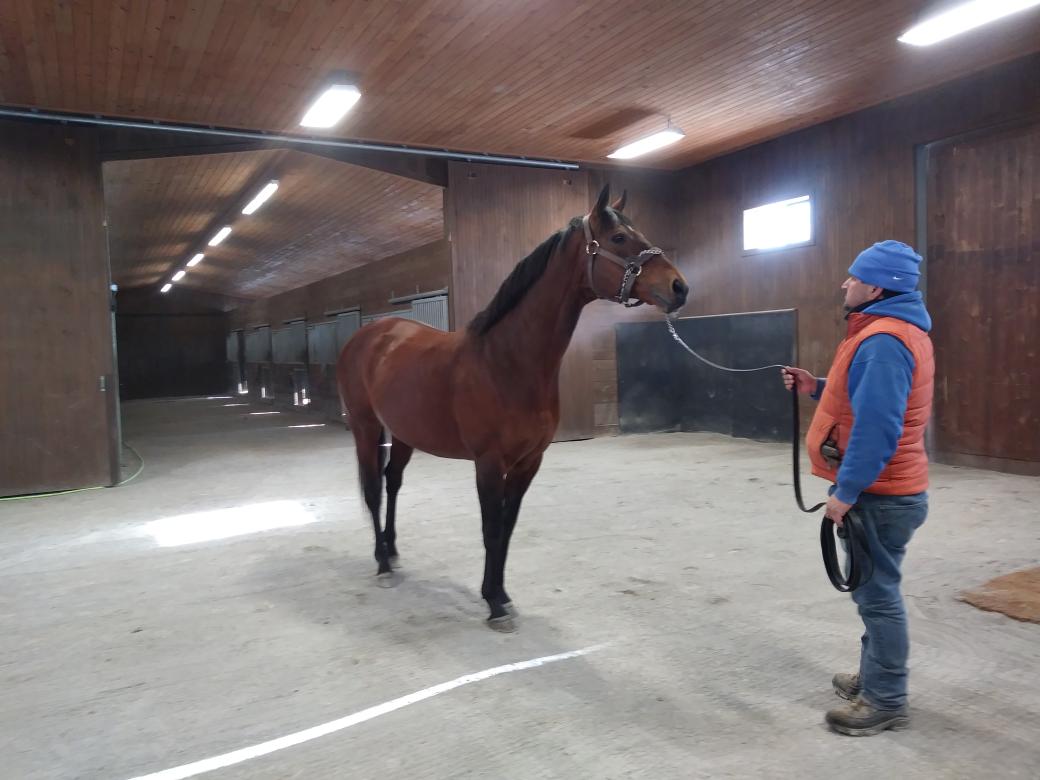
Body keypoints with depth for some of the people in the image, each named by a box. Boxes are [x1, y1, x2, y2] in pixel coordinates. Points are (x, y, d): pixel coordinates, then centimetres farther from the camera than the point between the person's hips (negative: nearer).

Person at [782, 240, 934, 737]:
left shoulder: (883, 341, -22)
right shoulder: (894, 332, 13)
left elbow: (876, 428, -28)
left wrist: (846, 492, -23)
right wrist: (817, 389, 10)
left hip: (879, 494, -11)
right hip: (887, 489, 11)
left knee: (877, 594, 1)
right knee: (876, 590, 20)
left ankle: (886, 702, 16)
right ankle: (874, 679, 34)